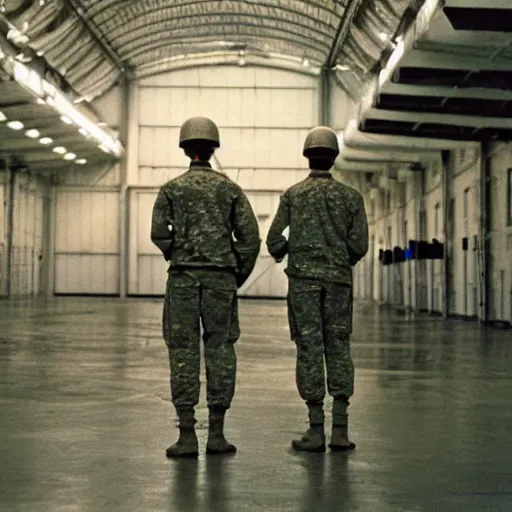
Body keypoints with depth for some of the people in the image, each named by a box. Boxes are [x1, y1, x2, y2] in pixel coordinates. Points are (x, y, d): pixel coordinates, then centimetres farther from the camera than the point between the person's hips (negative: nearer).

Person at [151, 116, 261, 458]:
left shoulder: (172, 189, 5)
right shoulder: (230, 189, 7)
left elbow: (159, 233, -5)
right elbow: (250, 236, 1)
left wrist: (178, 256, 13)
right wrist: (239, 276, 10)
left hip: (183, 277, -1)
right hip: (221, 277, 1)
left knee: (183, 352, 1)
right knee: (220, 350, 5)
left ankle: (187, 436, -1)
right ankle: (217, 434, 6)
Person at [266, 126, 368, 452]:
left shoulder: (293, 195, 2)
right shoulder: (350, 196, 5)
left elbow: (275, 239, 0)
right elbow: (360, 244, 1)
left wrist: (282, 255, 22)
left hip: (303, 279, -1)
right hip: (338, 280, 1)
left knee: (309, 348, 0)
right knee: (338, 348, 6)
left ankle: (316, 430, -1)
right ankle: (341, 429, 1)